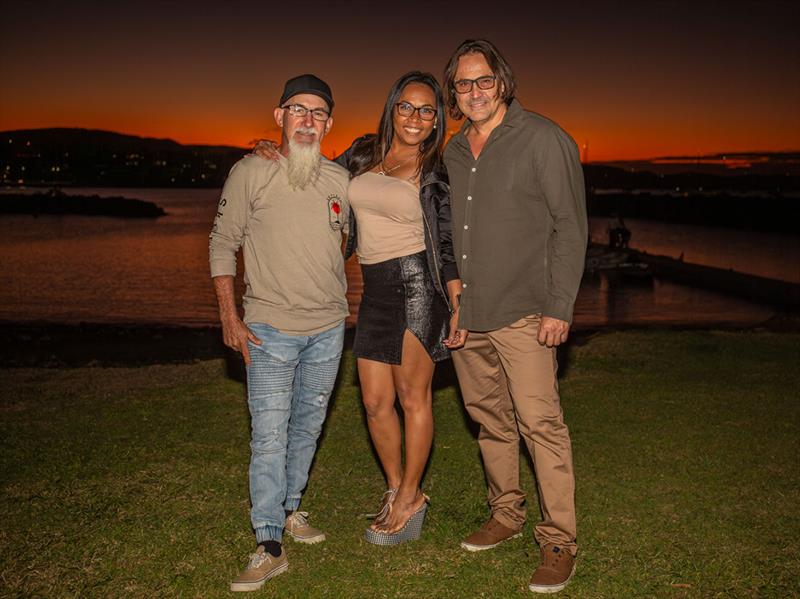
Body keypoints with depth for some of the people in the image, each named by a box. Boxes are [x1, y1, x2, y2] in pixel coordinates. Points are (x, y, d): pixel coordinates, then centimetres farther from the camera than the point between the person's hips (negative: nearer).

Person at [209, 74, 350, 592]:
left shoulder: (341, 180, 4)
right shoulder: (250, 173, -6)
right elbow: (223, 243, -2)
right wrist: (229, 316, -7)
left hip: (329, 328, 4)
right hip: (270, 329, -4)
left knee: (308, 427, 15)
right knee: (269, 437, -5)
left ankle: (291, 509, 34)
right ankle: (269, 546, 3)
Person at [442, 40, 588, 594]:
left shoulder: (543, 139, -4)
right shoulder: (453, 152, 14)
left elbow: (569, 227, -7)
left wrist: (559, 308, -13)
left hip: (522, 314, -6)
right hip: (465, 314, 6)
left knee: (540, 422, -8)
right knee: (490, 420, 13)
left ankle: (559, 541, 4)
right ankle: (506, 516, 29)